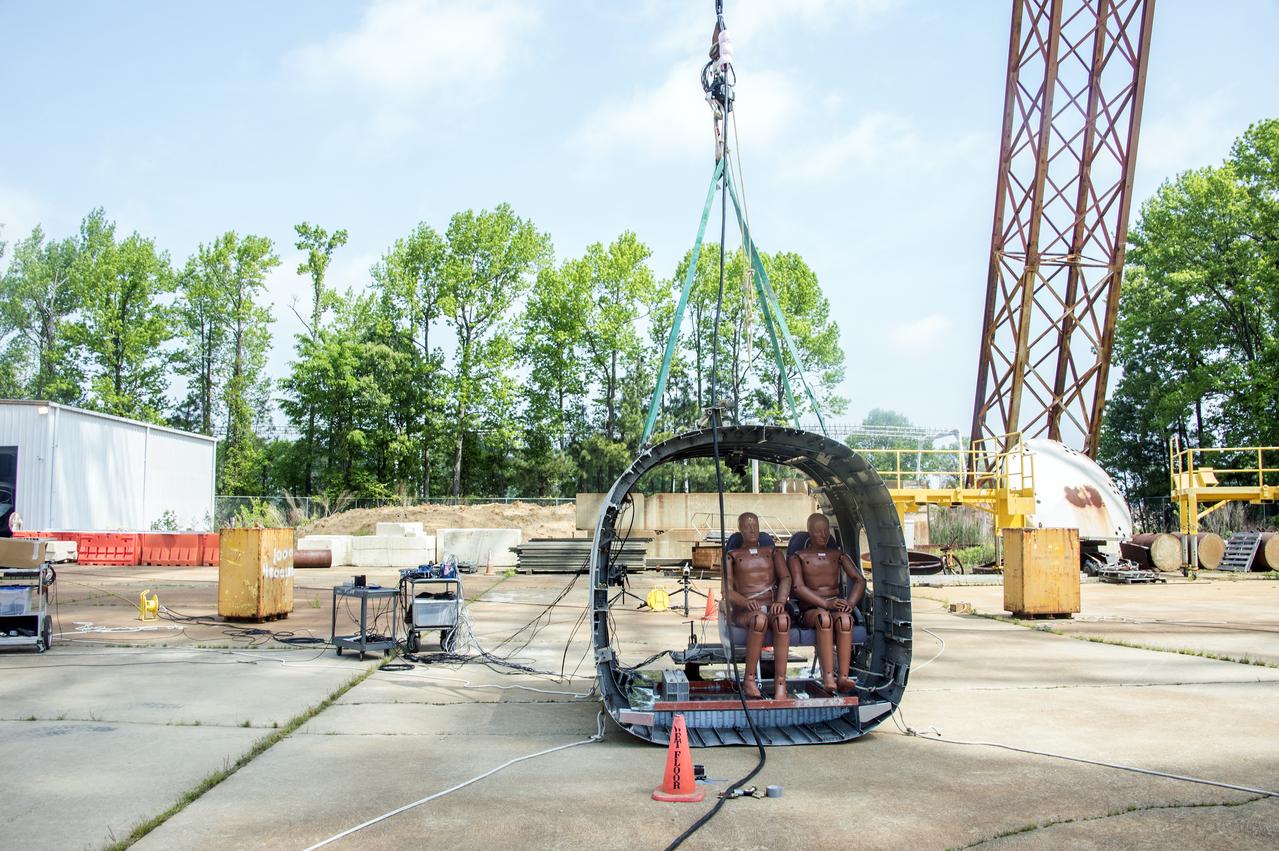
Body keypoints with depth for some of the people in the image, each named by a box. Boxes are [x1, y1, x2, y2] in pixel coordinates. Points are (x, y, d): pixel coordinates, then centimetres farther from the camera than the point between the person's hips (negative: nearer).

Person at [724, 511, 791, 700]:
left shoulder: (771, 551, 22)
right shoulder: (732, 556, 16)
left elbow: (785, 578, 7)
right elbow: (727, 590, 4)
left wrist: (780, 601, -14)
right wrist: (746, 602, -18)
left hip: (771, 607, 1)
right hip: (744, 611, -1)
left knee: (782, 619, -37)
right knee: (759, 619, -39)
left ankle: (780, 682, -39)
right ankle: (749, 680, -30)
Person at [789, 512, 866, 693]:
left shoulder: (838, 555, 16)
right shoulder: (799, 557, 6)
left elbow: (859, 579, 5)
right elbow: (798, 587, -10)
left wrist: (850, 603, -15)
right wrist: (826, 603, -24)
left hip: (836, 607, 2)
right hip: (810, 610, -2)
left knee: (844, 619, -35)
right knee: (824, 617, -38)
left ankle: (843, 676, -43)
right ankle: (828, 676, -46)